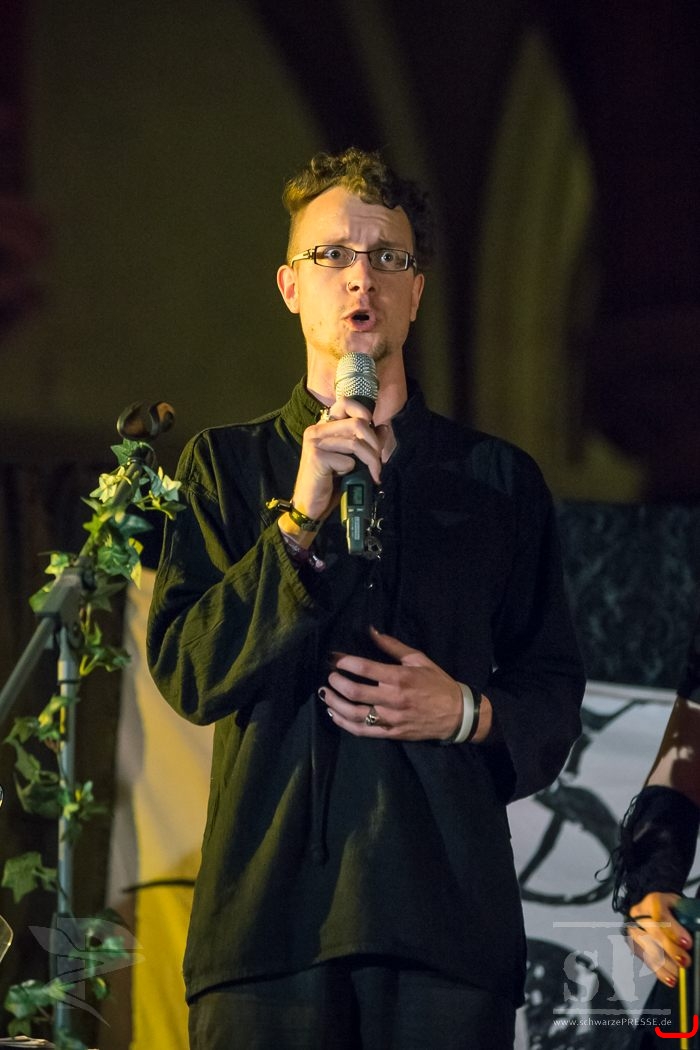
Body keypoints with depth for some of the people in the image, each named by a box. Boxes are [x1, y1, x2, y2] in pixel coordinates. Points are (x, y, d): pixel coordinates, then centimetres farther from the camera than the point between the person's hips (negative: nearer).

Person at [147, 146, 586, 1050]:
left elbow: (554, 697, 17)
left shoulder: (498, 481, 17)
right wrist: (299, 519, -7)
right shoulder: (226, 465, 14)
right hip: (271, 907, -1)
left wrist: (467, 713, -4)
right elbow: (186, 673, 2)